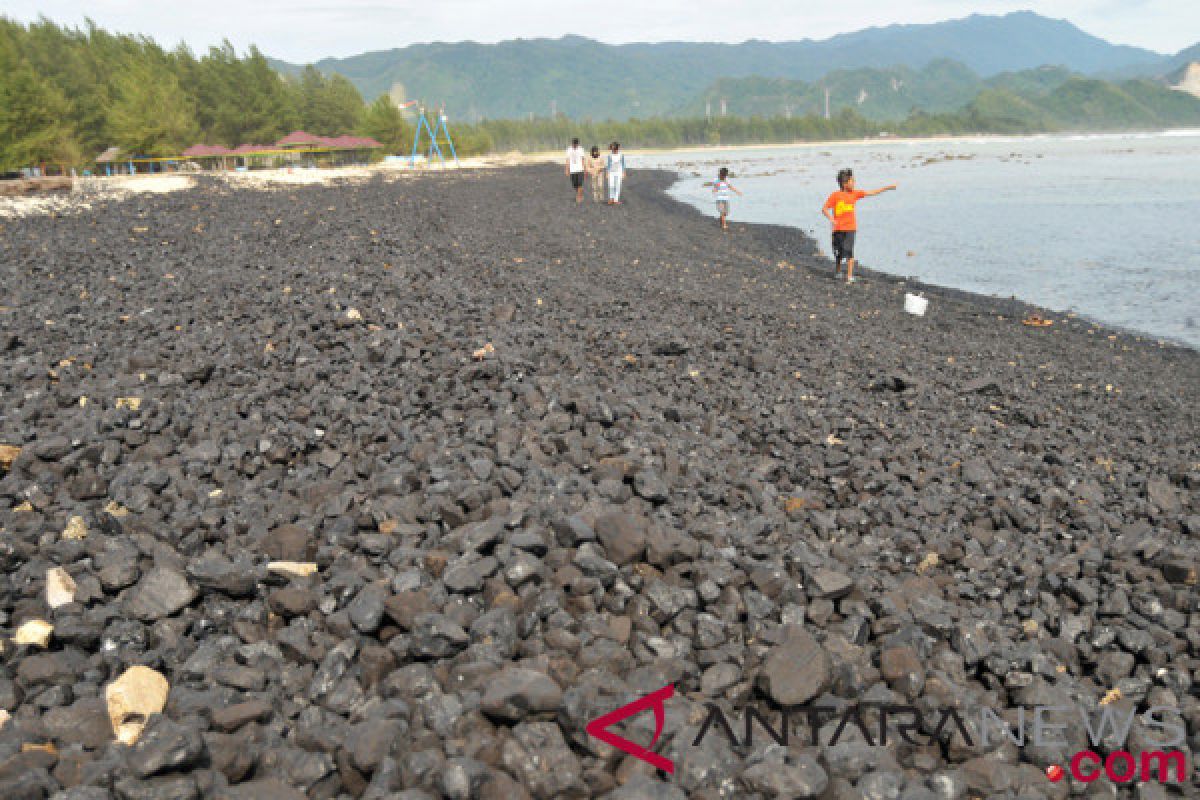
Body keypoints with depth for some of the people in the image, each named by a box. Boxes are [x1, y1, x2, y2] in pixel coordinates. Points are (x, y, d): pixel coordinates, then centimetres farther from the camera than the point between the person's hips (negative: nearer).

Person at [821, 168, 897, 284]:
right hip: (838, 228, -1)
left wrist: (887, 187, 7)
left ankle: (850, 276, -8)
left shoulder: (854, 194, 5)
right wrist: (831, 219, -20)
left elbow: (871, 193, 9)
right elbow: (824, 209, -6)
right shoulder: (835, 195, -6)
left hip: (850, 228, 1)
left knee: (849, 252, -10)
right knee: (838, 253, 9)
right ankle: (837, 272, 32)